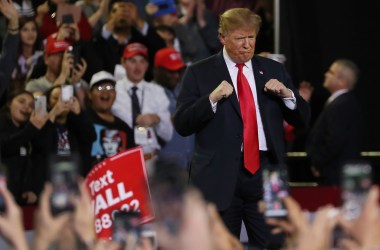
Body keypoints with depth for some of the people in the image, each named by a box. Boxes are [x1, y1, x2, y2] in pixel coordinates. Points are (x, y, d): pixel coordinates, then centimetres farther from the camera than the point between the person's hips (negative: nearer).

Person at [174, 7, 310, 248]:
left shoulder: (273, 70, 12)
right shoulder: (199, 73, 3)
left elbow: (303, 119, 12)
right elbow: (182, 125, -4)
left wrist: (286, 93, -8)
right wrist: (212, 97, -18)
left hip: (266, 174, 2)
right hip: (220, 176, -2)